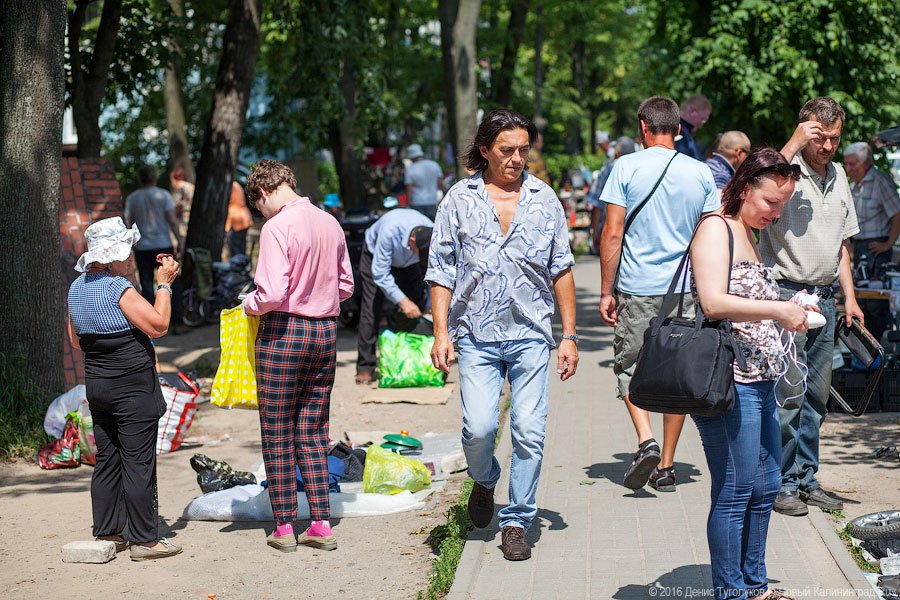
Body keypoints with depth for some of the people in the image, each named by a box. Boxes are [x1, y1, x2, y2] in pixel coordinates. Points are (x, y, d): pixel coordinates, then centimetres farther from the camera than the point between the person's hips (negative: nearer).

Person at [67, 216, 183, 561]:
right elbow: (158, 325, -19)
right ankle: (144, 539, 1)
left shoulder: (77, 287, 8)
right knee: (138, 462, -3)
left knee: (107, 460, 14)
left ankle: (107, 533, 19)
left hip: (96, 383, 8)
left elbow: (76, 340, 17)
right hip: (132, 386, -8)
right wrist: (164, 285, -10)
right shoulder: (117, 288, -18)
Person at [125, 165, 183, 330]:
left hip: (142, 248, 2)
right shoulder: (163, 195, -3)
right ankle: (175, 323, 0)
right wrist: (179, 241, -4)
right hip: (164, 246, -2)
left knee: (146, 287, 6)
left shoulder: (131, 198, 4)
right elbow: (172, 220, -8)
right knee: (173, 285, 6)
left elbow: (128, 223, 3)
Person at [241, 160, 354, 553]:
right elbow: (346, 286, 14)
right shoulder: (330, 224, 7)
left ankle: (284, 527, 8)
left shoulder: (277, 227, -14)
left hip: (284, 332, -6)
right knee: (313, 432, 12)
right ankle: (321, 526, 11)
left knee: (277, 433, 5)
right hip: (326, 332, 6)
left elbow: (273, 293, -21)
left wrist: (249, 304, -1)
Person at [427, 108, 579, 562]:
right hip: (476, 335, -1)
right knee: (479, 427, -12)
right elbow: (442, 269, 5)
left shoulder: (544, 199, 8)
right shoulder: (459, 200, 4)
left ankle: (517, 523, 11)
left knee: (529, 432, -4)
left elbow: (561, 270, 11)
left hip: (531, 335, 1)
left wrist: (569, 335, 7)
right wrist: (441, 332, -4)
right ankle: (484, 481, 22)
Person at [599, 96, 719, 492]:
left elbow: (612, 233, -7)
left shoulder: (627, 167, -4)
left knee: (628, 366, 11)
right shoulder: (701, 173, 4)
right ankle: (666, 466, 13)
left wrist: (606, 291, -2)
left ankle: (646, 441, -11)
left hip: (637, 288, -2)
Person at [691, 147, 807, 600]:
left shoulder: (751, 235, 19)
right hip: (730, 380, -10)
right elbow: (714, 303, -23)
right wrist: (778, 311, -21)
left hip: (761, 381, 10)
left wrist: (788, 312, 9)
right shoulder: (716, 228, -10)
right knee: (735, 491, -4)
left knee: (765, 486, 14)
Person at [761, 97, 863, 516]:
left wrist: (849, 295, 16)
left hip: (824, 297, 7)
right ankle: (781, 482, 0)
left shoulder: (838, 176, 15)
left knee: (817, 395, 10)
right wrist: (795, 143, -27)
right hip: (786, 292, -7)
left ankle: (806, 478, 18)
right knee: (788, 392, -8)